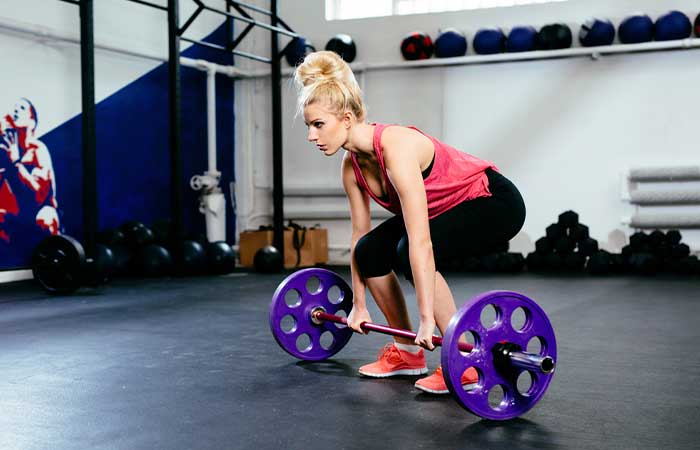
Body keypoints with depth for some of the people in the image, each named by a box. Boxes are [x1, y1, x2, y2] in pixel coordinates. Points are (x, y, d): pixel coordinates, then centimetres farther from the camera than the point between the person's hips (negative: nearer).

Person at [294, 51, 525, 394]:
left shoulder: (396, 147, -33)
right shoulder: (352, 166, -7)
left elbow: (421, 242, -37)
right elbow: (359, 234, 3)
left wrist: (427, 319, -37)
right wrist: (359, 305, 6)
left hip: (494, 202, -8)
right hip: (447, 209, 8)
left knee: (408, 251, -29)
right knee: (369, 251, -5)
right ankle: (408, 353, 10)